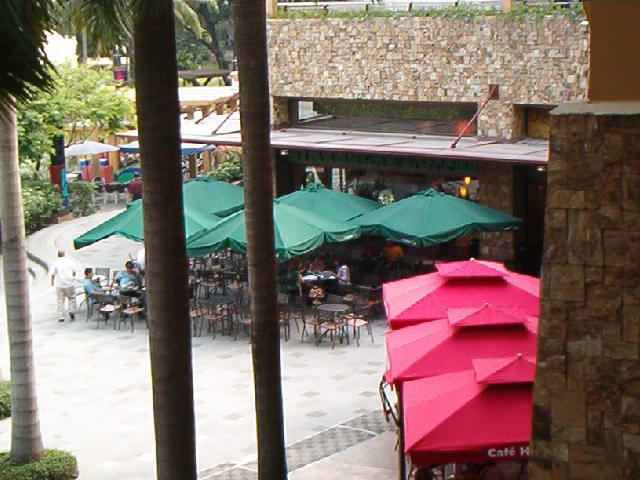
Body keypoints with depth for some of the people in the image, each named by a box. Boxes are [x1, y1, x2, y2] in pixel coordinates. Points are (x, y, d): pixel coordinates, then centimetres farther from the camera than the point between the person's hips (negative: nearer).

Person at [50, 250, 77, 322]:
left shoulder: (55, 263, -5)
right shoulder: (69, 262, -1)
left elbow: (53, 274, -9)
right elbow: (74, 272, 5)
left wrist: (52, 281, 10)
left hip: (59, 285, -1)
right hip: (69, 284, 1)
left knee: (60, 301, 6)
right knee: (72, 297, 19)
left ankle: (61, 317, 5)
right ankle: (72, 311, 2)